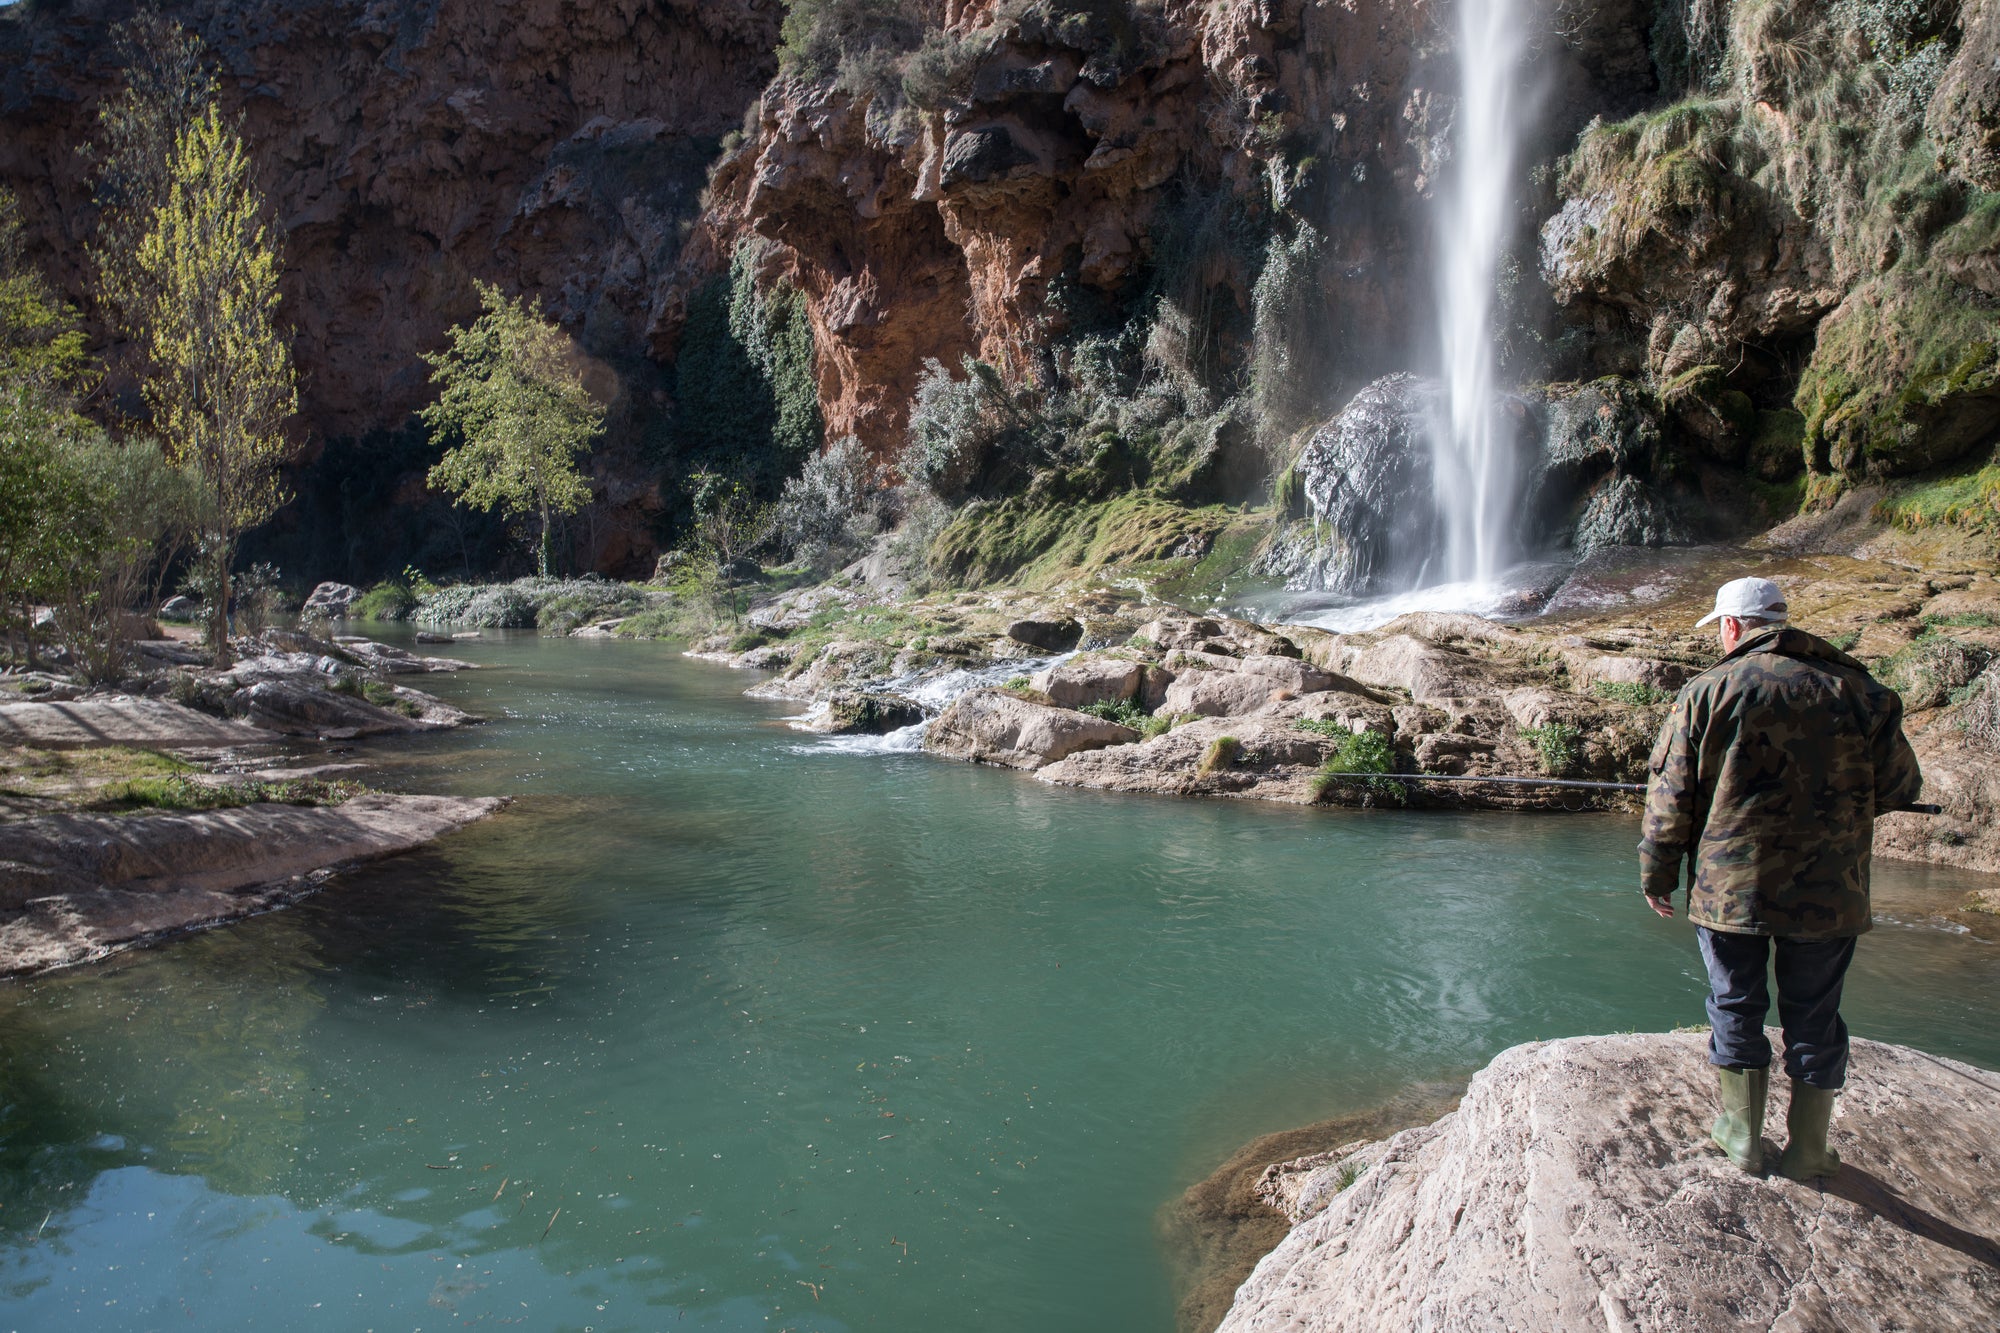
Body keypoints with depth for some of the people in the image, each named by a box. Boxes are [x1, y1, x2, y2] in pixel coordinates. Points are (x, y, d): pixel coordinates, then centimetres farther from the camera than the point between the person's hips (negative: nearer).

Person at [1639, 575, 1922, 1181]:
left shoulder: (1706, 692, -5)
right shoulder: (1857, 689, 1)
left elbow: (1670, 795, -4)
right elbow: (1899, 787, 7)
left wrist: (1657, 874, 6)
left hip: (1729, 887, -1)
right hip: (1829, 892, 2)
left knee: (1736, 1006, 13)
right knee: (1814, 1017, 12)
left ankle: (1742, 1134, 22)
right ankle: (1807, 1149, 21)